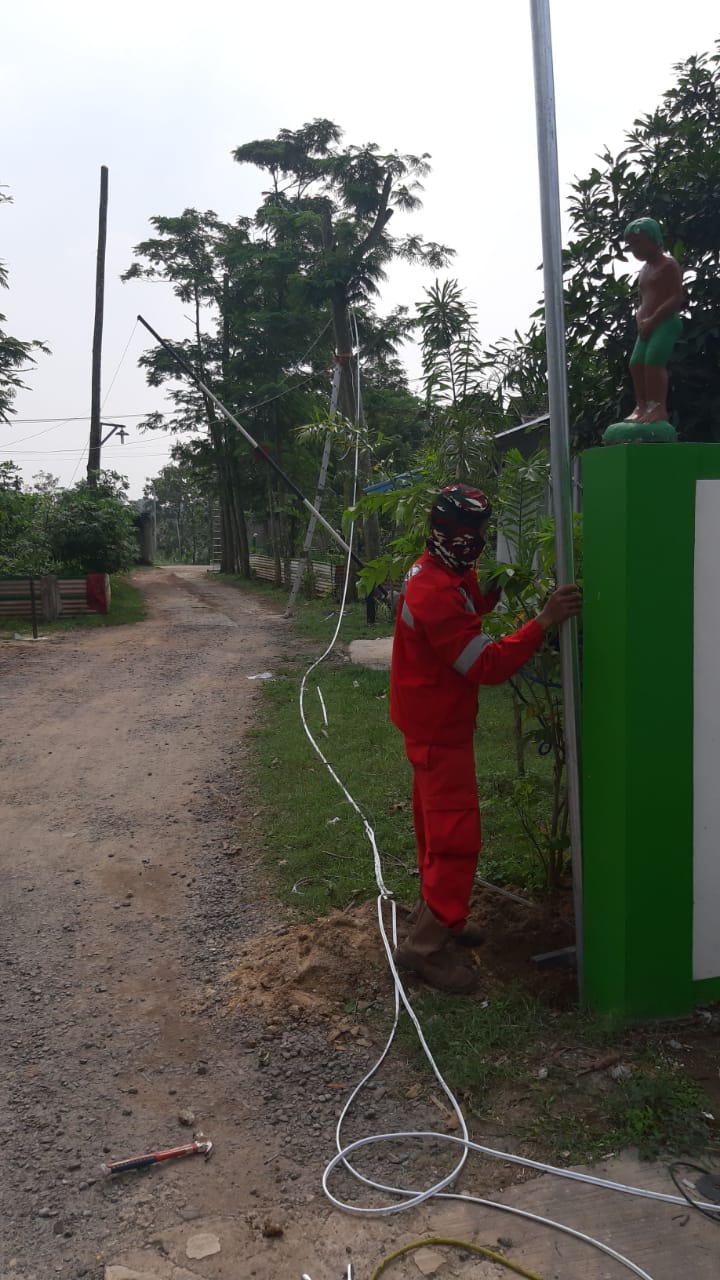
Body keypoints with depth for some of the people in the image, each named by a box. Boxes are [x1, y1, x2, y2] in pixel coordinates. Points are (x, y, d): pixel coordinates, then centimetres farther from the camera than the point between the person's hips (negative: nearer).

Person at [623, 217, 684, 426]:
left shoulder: (668, 265, -5)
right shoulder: (644, 270, 21)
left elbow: (677, 298, -13)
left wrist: (652, 319, -18)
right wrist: (640, 319, 0)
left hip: (666, 322, -9)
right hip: (649, 326, 9)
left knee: (653, 361, -21)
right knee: (636, 364, 1)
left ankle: (659, 408, -21)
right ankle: (641, 407, 4)